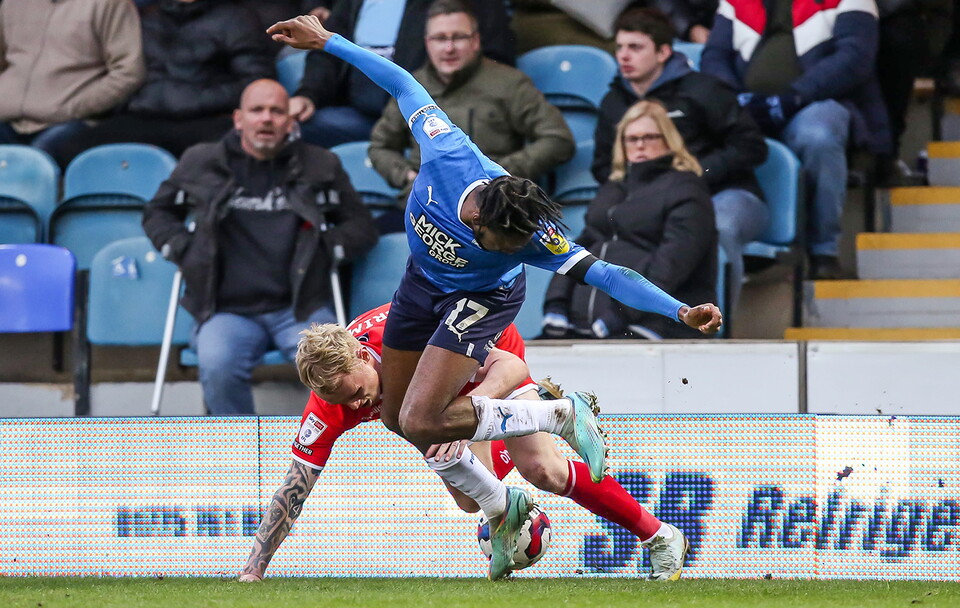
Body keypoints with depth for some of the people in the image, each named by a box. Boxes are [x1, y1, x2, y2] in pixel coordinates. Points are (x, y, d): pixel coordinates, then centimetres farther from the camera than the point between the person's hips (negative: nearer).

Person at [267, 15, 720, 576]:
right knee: (396, 416, 14)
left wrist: (682, 311, -47)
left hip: (480, 300, -5)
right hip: (423, 280, 5)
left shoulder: (533, 235, -38)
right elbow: (402, 83, -22)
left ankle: (562, 415, -4)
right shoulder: (448, 155, -35)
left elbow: (602, 273, -37)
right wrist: (325, 41, -16)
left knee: (422, 421, -19)